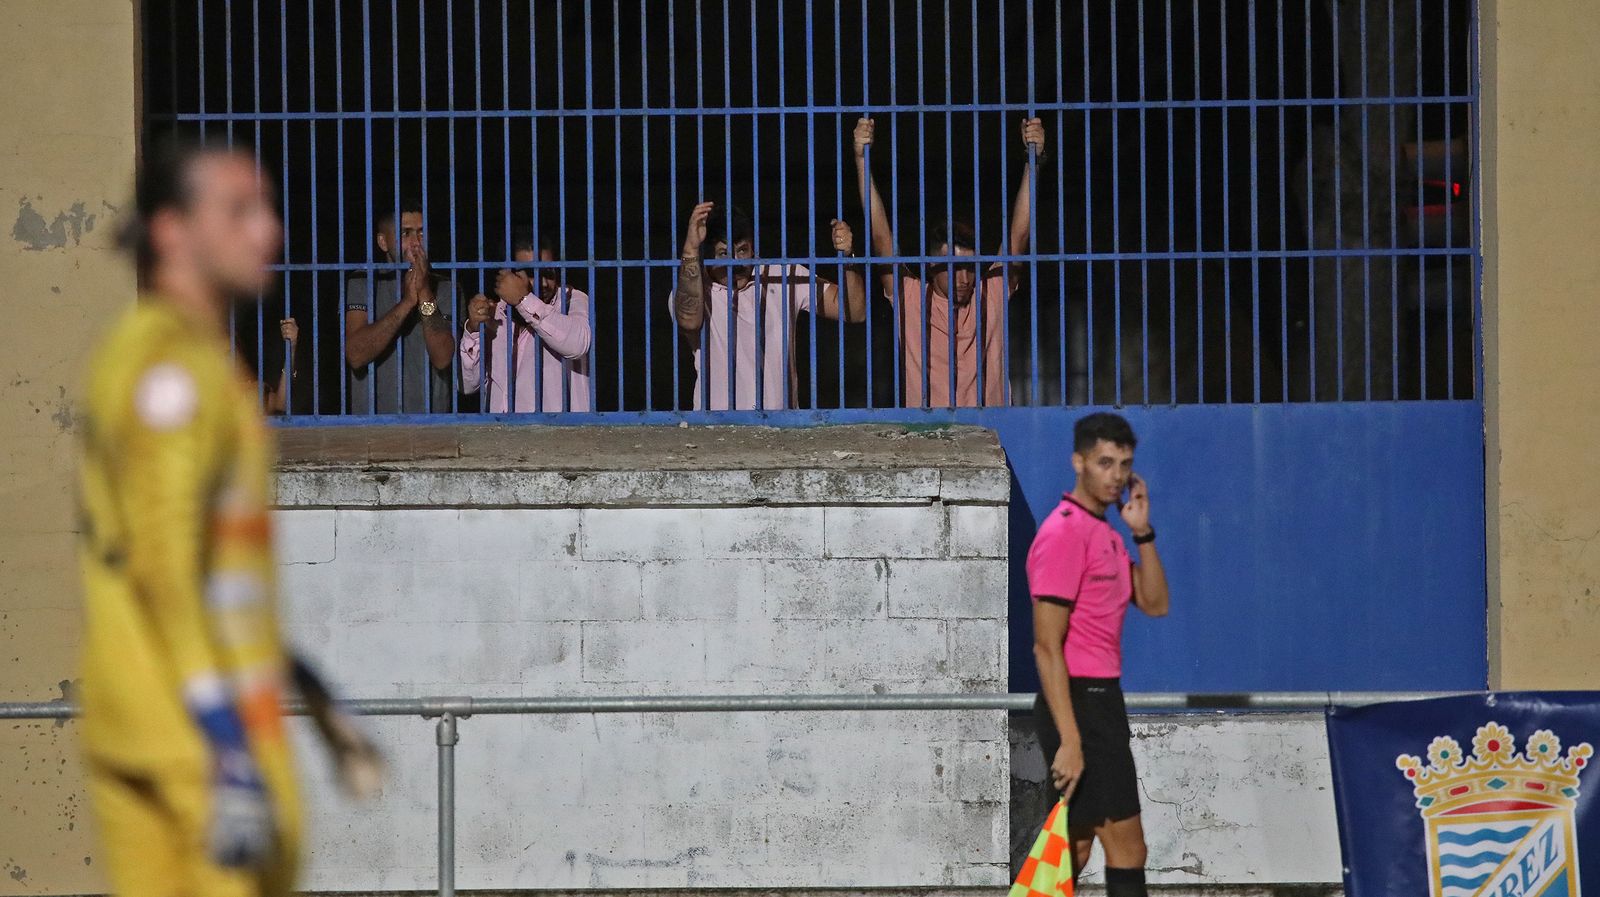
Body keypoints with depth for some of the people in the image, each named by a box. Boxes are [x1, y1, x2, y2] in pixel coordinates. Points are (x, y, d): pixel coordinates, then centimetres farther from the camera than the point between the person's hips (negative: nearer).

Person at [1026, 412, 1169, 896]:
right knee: (1126, 848, -9)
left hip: (1102, 698, 10)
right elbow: (1047, 646, -18)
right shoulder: (1064, 534, -14)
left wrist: (1143, 532, 2)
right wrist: (1069, 741, -23)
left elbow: (1154, 603, 14)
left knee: (1074, 850, 10)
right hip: (1079, 703, -10)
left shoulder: (1107, 533, 15)